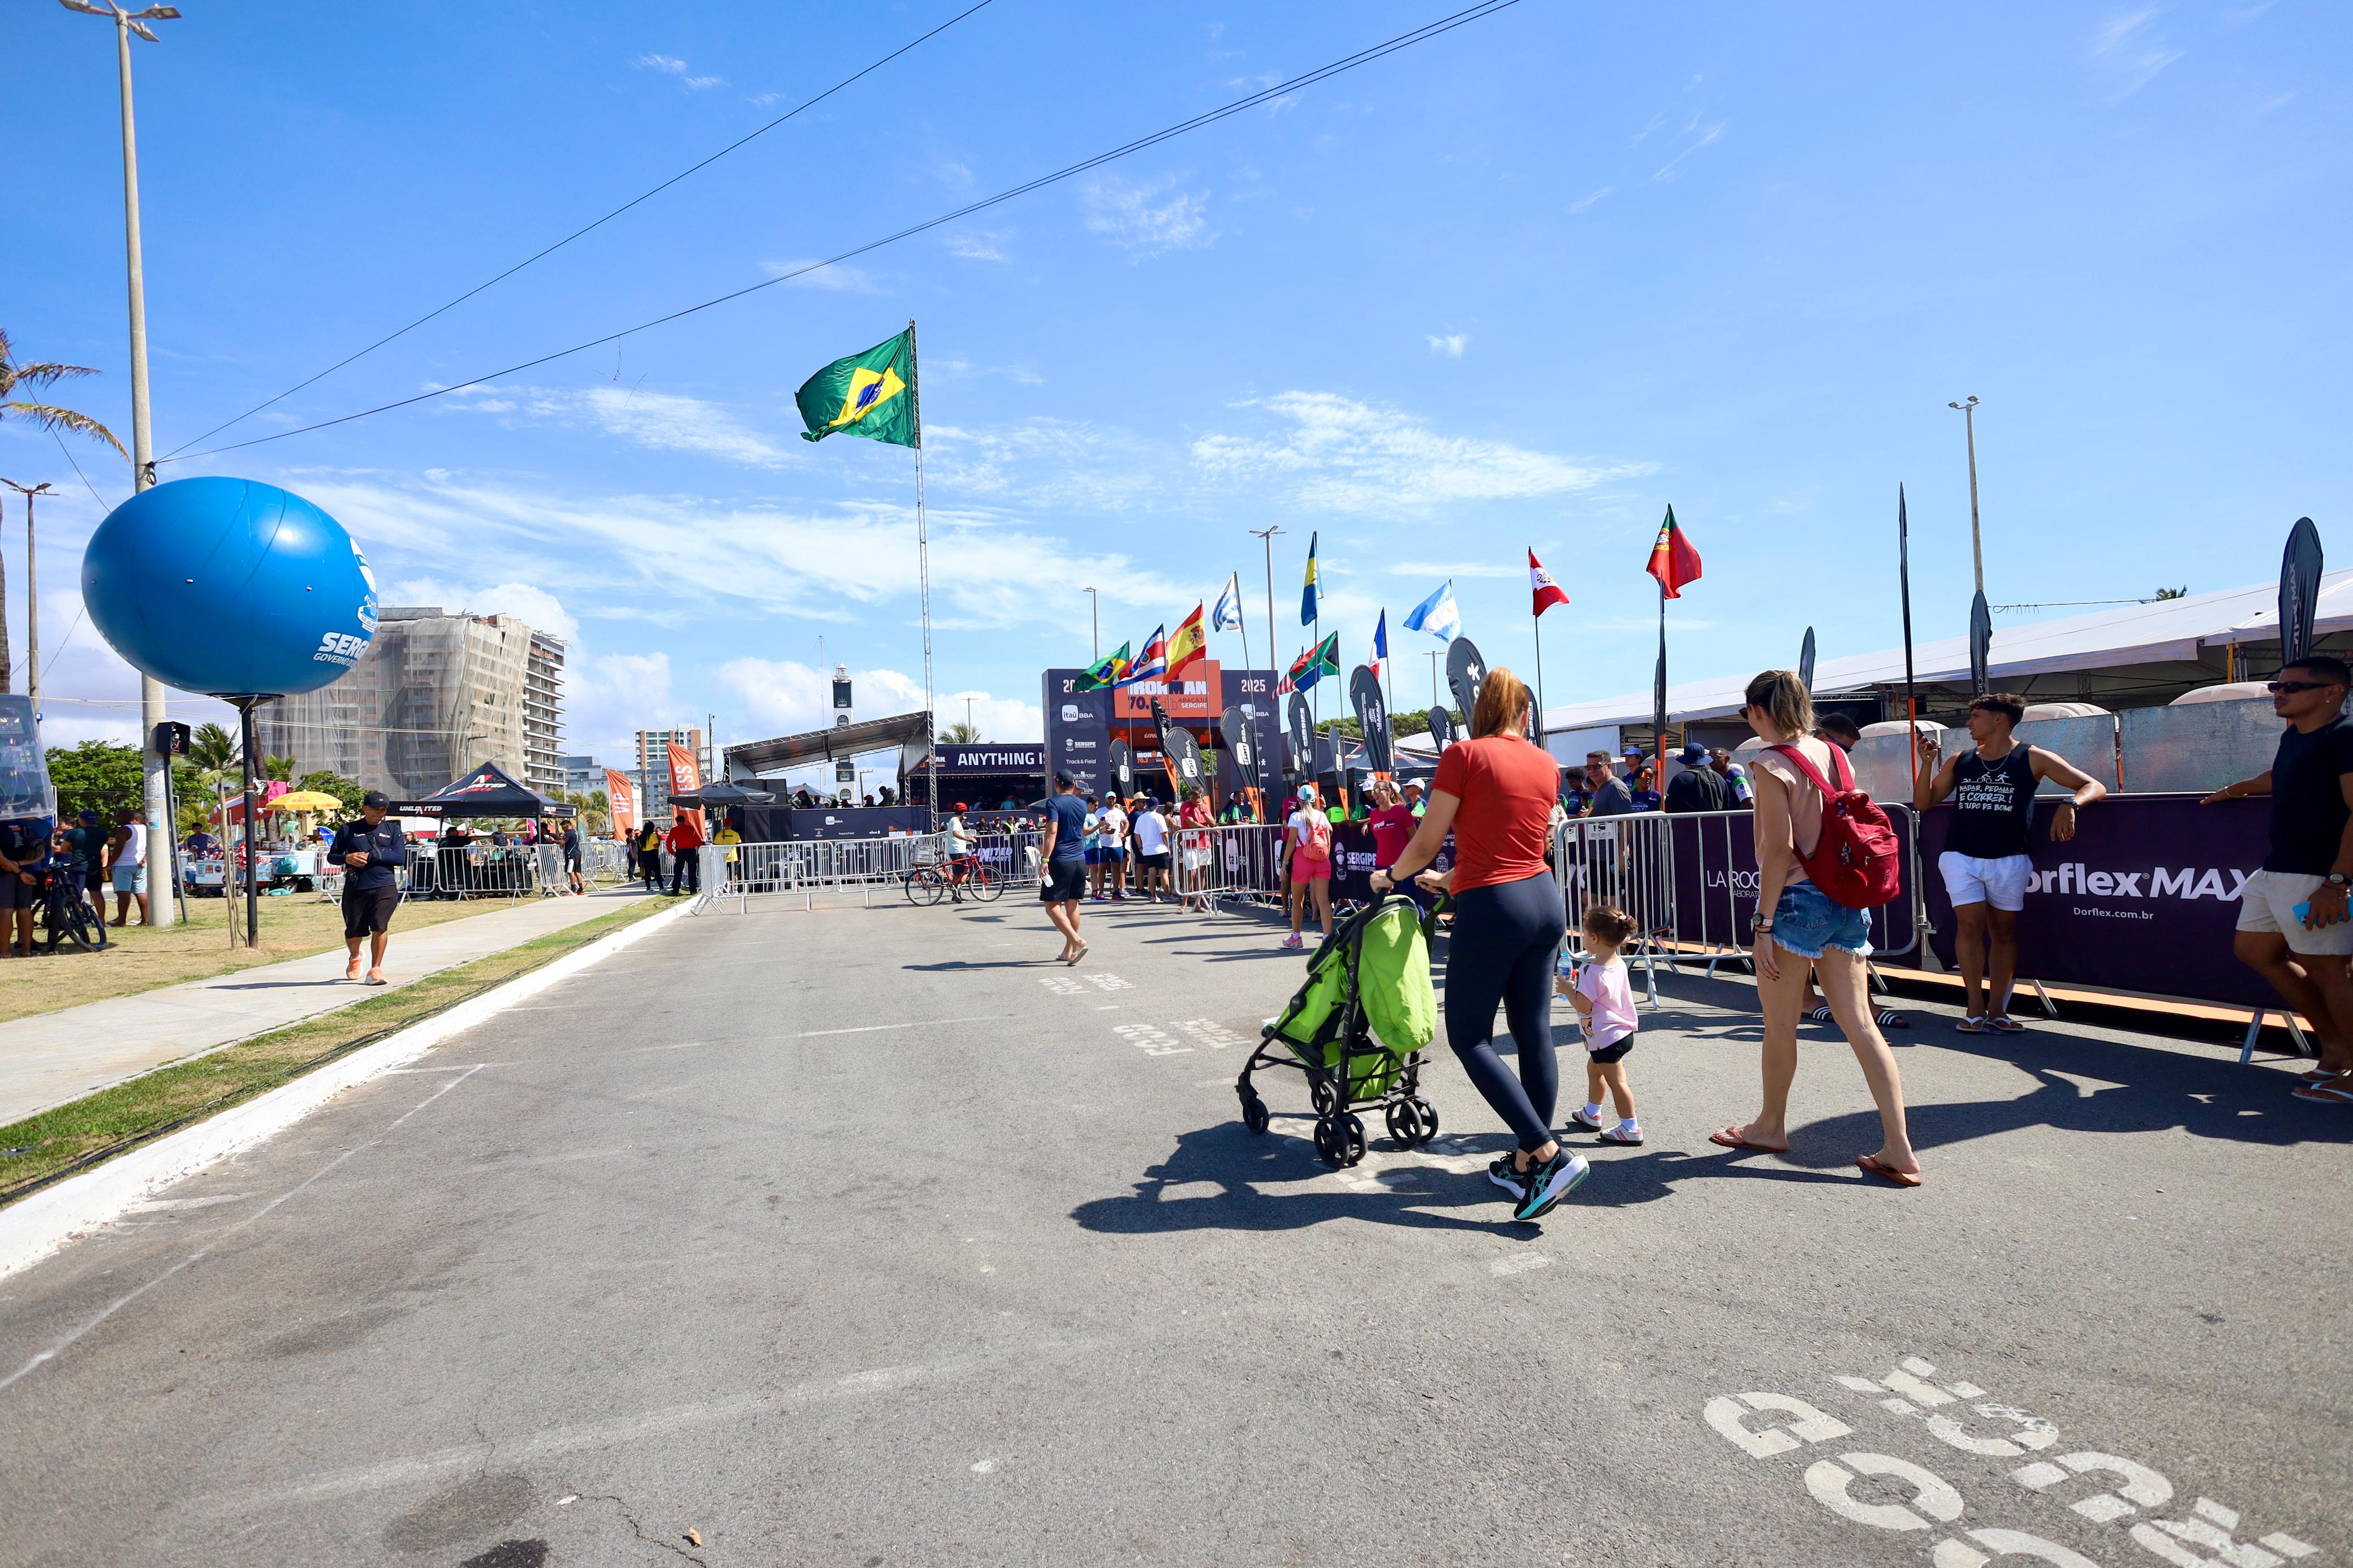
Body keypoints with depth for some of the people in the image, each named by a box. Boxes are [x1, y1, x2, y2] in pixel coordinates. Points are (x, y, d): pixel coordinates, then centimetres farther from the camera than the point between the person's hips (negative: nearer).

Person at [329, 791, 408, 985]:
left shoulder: (393, 829, 10)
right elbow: (331, 856, 13)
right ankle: (355, 958, 43)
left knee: (380, 926, -16)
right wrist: (346, 858, -9)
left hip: (384, 887, -1)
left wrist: (372, 856, -10)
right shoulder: (348, 830, 10)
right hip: (355, 888, 1)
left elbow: (400, 858, 0)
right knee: (353, 932, 10)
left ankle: (376, 969, -3)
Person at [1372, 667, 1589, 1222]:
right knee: (1534, 1033, 12)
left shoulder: (1465, 755, -8)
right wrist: (1450, 881, 29)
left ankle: (1550, 1155, -5)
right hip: (1545, 900, 7)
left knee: (1470, 1037, 3)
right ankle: (1527, 1163, 21)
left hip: (1490, 908, -7)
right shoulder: (1547, 766, 9)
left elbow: (1425, 843, -7)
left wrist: (1390, 876, 13)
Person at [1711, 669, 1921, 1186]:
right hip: (1844, 901, 7)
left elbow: (1780, 848, -16)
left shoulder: (1772, 765, -12)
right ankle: (1898, 1148, 7)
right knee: (1859, 1023, 7)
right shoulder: (1832, 754, 9)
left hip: (1795, 898, -7)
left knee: (1780, 1022, 9)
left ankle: (1771, 1126, 26)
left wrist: (1763, 924, -14)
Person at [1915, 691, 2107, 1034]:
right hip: (1961, 857, 1)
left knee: (2005, 932, 5)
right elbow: (1923, 802, 12)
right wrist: (1927, 762, -1)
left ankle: (1997, 1009, 11)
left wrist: (2070, 804, -22)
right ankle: (1975, 1008, -7)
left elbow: (2094, 787, 0)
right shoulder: (1959, 762, 10)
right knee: (1970, 925, -11)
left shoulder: (2033, 758, 2)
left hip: (2009, 861, -1)